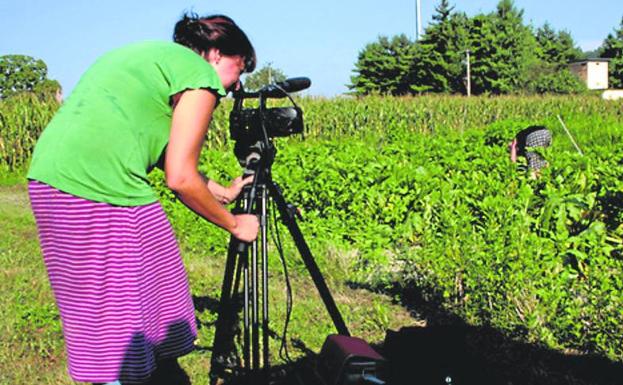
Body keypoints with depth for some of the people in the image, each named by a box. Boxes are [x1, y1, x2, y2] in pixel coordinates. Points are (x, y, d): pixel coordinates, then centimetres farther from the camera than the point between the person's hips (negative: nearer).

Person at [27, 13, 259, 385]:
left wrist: (223, 192, 32)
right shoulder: (200, 75, -2)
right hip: (103, 189, -9)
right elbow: (180, 180, -7)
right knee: (141, 308, 4)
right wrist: (234, 224, 7)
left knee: (93, 306, 19)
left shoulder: (150, 54, 24)